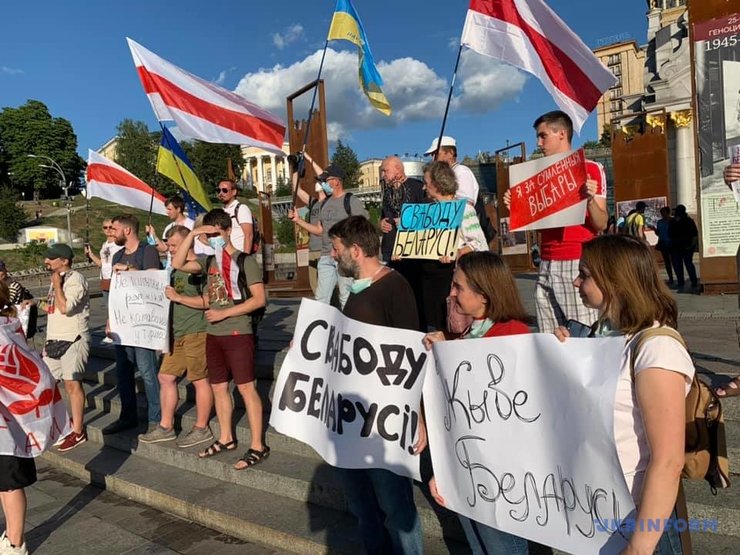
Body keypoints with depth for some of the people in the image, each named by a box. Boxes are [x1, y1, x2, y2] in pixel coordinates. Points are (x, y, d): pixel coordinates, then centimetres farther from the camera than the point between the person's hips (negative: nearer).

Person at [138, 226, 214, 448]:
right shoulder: (176, 270, 16)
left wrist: (178, 297, -16)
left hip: (196, 332, -9)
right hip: (176, 332, 9)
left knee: (200, 380, 1)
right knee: (165, 377, 12)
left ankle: (202, 429, 13)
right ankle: (166, 427, 23)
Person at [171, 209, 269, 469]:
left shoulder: (245, 260, -8)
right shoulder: (209, 261, 11)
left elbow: (259, 299, -13)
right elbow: (178, 264, 2)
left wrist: (224, 313, -16)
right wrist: (192, 234, -4)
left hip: (238, 333, -7)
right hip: (213, 334, 7)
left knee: (246, 387, -5)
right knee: (218, 387, 14)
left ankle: (258, 446, 1)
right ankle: (226, 438, 28)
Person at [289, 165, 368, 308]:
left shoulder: (351, 201, -5)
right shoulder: (324, 203, 16)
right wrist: (298, 220, 13)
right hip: (326, 257, 7)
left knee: (346, 298, -4)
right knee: (321, 299, 7)